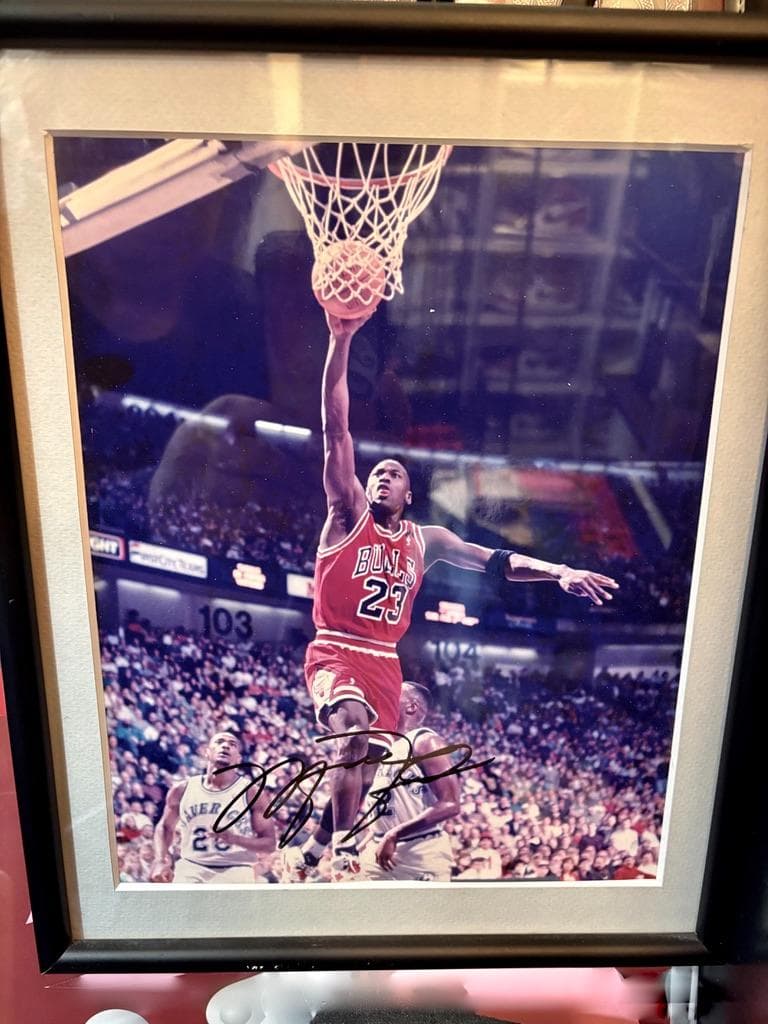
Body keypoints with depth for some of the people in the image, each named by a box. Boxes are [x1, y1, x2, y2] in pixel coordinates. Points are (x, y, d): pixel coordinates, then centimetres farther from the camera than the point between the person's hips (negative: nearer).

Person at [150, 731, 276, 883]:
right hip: (191, 869, 2)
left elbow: (270, 843, -4)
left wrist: (235, 839, -21)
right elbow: (165, 827, 19)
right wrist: (160, 861, 1)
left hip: (235, 873, -2)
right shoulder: (182, 789, 3)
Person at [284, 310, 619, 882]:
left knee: (363, 770, 9)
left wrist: (559, 573, -9)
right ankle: (343, 852, -13)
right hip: (335, 652, -5)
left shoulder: (426, 540, 10)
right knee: (356, 734, -31)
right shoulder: (349, 513, -2)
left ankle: (306, 855, 32)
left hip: (385, 663, 5)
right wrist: (340, 342, -20)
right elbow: (336, 431, -12)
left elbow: (497, 562, 7)